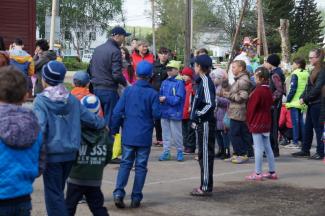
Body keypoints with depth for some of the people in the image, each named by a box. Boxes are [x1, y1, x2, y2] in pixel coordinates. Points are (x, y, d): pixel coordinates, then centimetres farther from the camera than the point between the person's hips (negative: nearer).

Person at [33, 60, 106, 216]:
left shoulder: (41, 100, -10)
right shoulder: (72, 99, 4)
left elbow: (40, 128, -20)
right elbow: (90, 118, 8)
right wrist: (102, 123, 28)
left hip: (51, 153, -5)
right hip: (70, 153, 5)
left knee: (53, 194, 2)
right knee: (58, 190, 21)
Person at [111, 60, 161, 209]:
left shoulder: (128, 91, -1)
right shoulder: (153, 93, -7)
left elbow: (117, 112, -3)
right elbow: (156, 114, -9)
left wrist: (114, 130, 7)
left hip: (128, 135, 2)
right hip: (144, 137, -2)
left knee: (125, 163, 10)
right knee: (141, 166, 7)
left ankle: (118, 192, -7)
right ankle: (136, 198, 8)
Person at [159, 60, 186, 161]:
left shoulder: (179, 83, -10)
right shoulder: (165, 82, 9)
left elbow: (178, 99, -15)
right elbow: (161, 95, 12)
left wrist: (166, 99, -19)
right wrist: (160, 98, -10)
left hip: (175, 113, -6)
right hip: (164, 112, 6)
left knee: (176, 134, 3)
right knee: (166, 133, 11)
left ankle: (180, 151, 18)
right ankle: (166, 151, 18)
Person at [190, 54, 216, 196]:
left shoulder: (206, 82, -16)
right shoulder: (202, 81, 13)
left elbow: (210, 104, -25)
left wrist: (198, 115, -15)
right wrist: (195, 118, 11)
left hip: (206, 123, -10)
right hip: (201, 123, 10)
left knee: (206, 154, -4)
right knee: (203, 155, 14)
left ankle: (206, 187, 0)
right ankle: (205, 185, 21)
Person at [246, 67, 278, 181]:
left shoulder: (258, 91, -17)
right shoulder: (268, 91, 8)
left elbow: (251, 108, -14)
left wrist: (249, 122, 0)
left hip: (257, 123, -8)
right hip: (267, 123, 8)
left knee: (258, 149, -5)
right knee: (268, 148, 13)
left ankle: (257, 173, -1)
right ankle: (272, 172, 17)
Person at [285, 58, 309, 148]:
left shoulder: (295, 74, -11)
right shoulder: (307, 74, 8)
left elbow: (293, 89, -16)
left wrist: (288, 101, -9)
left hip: (295, 102, -6)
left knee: (295, 122, -3)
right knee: (301, 121, 13)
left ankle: (295, 142, -2)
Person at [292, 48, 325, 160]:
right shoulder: (314, 70, 15)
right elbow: (308, 86, 16)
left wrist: (305, 98, -14)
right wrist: (302, 97, 2)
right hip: (311, 103, 9)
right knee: (308, 127, 13)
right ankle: (305, 150, 20)